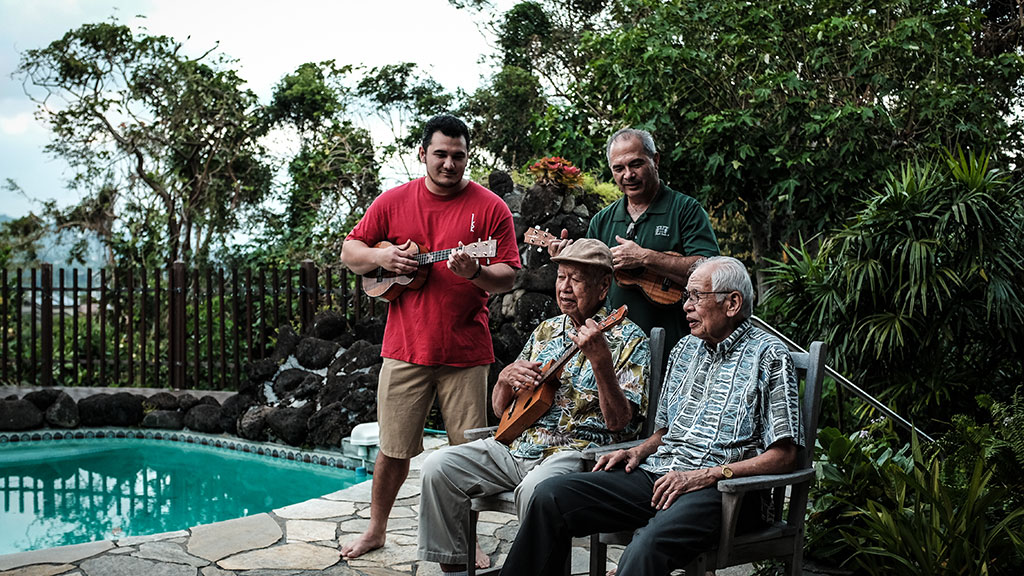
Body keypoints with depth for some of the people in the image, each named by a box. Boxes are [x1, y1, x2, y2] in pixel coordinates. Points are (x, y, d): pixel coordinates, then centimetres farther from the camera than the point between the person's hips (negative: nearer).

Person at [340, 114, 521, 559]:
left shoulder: (490, 208, -1)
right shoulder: (393, 202, 6)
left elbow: (508, 276, -3)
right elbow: (349, 253, 13)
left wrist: (475, 272, -23)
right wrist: (381, 257, -7)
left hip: (466, 352, -1)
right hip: (404, 349, 1)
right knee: (394, 449, 10)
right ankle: (376, 530, 30)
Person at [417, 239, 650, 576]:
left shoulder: (628, 339, 0)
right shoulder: (545, 331, 18)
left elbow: (619, 423, -13)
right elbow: (499, 408, 21)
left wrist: (600, 359, -25)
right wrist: (506, 378, -2)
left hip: (576, 451, -6)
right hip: (516, 444, 6)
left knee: (535, 489, -38)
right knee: (437, 468, -12)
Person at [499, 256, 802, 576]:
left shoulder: (769, 356, -1)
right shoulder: (685, 349, 20)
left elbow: (784, 455, -7)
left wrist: (706, 475, -15)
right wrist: (639, 451, 6)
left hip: (719, 489, -6)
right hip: (657, 474, 7)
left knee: (649, 544, -38)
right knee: (550, 495, -12)